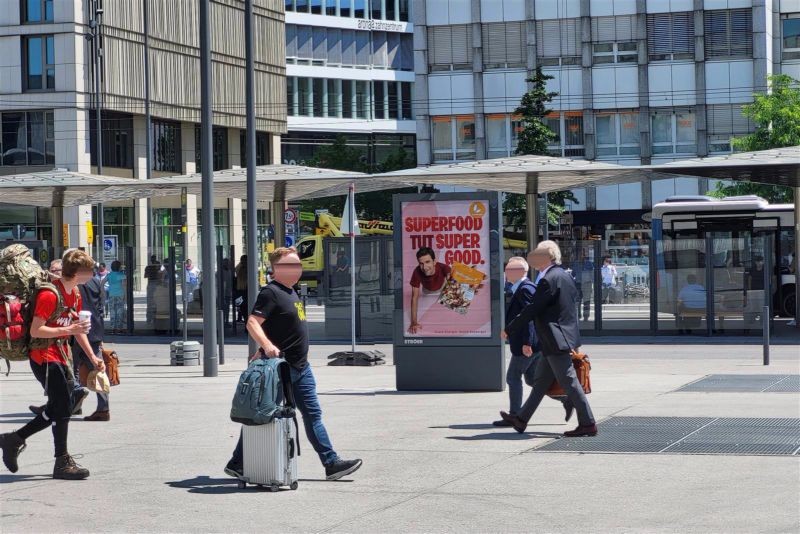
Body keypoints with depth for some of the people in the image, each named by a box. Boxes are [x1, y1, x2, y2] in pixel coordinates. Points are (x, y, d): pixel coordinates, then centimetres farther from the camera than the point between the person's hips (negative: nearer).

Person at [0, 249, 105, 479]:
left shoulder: (75, 294, 10)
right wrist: (68, 330, -28)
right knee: (62, 408, -9)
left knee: (58, 409, 11)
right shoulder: (49, 295, -19)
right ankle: (62, 463, -2)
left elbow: (77, 328, 20)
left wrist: (93, 357, 18)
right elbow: (35, 331, -23)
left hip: (60, 357, 9)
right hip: (44, 358, -9)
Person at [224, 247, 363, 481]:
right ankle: (237, 464, 9)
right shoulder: (271, 292, -14)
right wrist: (267, 346, -36)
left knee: (312, 414, 7)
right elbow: (252, 323, -23)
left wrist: (264, 350, 20)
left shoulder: (290, 292, 15)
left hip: (300, 367, 9)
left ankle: (331, 463, 9)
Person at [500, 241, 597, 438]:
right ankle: (521, 419, 25)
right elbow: (575, 298, 21)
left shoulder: (548, 280, -18)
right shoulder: (564, 276, 11)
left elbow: (532, 310, -18)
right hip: (566, 336, 10)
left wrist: (509, 330, -9)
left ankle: (587, 424, -2)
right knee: (540, 381, 16)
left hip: (557, 341, -10)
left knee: (569, 383, -5)